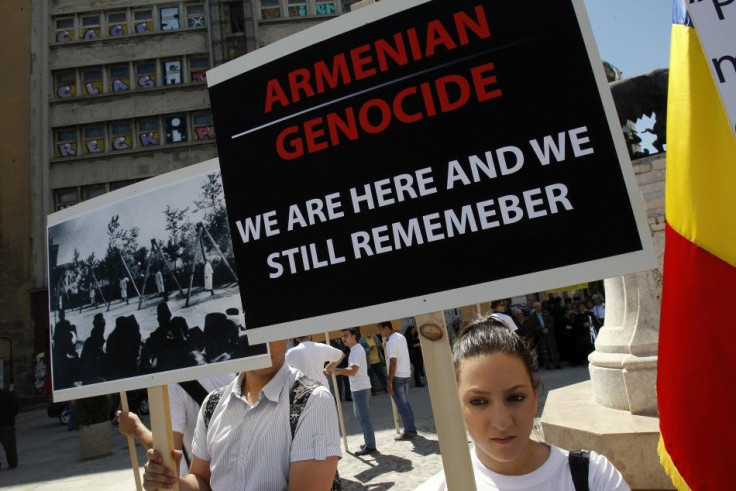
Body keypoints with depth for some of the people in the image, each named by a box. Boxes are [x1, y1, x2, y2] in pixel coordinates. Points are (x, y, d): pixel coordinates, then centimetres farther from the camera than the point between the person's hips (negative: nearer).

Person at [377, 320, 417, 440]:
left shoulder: (391, 342, -18)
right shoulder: (401, 337, 10)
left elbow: (393, 363, -20)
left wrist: (390, 382, -17)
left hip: (397, 376, -9)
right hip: (406, 374, 9)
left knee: (401, 405, -1)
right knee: (406, 402, 16)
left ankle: (409, 431, 4)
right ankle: (411, 428, 21)